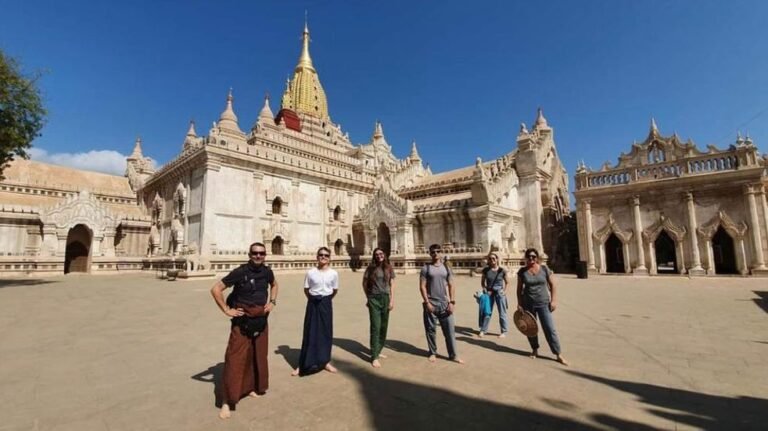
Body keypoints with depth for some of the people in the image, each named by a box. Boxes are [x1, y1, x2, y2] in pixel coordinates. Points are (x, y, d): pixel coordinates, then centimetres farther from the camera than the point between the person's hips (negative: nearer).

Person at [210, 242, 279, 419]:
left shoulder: (267, 271, -2)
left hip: (261, 320, 5)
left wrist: (272, 302, 7)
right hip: (242, 321, -5)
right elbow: (215, 289, -16)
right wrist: (227, 310, -16)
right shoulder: (240, 272, -17)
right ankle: (227, 401, 6)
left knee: (259, 356, 16)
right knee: (235, 359, -5)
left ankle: (253, 387, 37)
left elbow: (274, 285, 20)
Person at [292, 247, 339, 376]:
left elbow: (335, 290, 7)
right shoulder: (310, 272, -8)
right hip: (313, 304, -1)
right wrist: (314, 299, 6)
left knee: (326, 332, 9)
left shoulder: (333, 273, -6)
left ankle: (325, 361, 25)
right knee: (310, 333, 4)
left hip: (326, 304, 1)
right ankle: (303, 364, 15)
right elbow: (306, 290, 4)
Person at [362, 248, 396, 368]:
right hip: (374, 299, -3)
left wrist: (392, 300, -3)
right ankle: (374, 357, -2)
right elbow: (364, 283, 7)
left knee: (384, 327, 11)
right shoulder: (371, 268, -1)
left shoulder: (389, 268, 5)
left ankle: (378, 351, 28)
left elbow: (392, 285, 4)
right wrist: (369, 297, 8)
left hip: (385, 299, 3)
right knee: (375, 327, -7)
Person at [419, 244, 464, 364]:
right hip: (431, 304, -2)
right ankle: (433, 353, 22)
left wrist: (452, 302, -3)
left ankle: (453, 355, 14)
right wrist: (427, 302, -12)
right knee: (431, 330, 7)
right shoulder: (426, 268, -1)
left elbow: (451, 286, 6)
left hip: (444, 303, 2)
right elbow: (422, 286, -5)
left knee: (450, 330, 3)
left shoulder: (446, 268, 8)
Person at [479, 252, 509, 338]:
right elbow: (482, 282, 8)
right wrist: (485, 290, -7)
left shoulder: (502, 270, -6)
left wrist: (505, 291, -8)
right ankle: (483, 330, 18)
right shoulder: (486, 270, -2)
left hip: (500, 293, -2)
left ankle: (504, 332, 19)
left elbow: (507, 283, 5)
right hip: (489, 293, 2)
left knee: (502, 313, 6)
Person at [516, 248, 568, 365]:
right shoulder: (522, 271, -2)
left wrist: (553, 300, -6)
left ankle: (558, 354, 8)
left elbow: (552, 285, 2)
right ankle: (535, 349, 28)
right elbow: (519, 288, 3)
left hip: (543, 303, -1)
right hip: (528, 304, 1)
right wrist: (519, 303, -3)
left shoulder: (545, 269, -3)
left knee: (550, 329, -2)